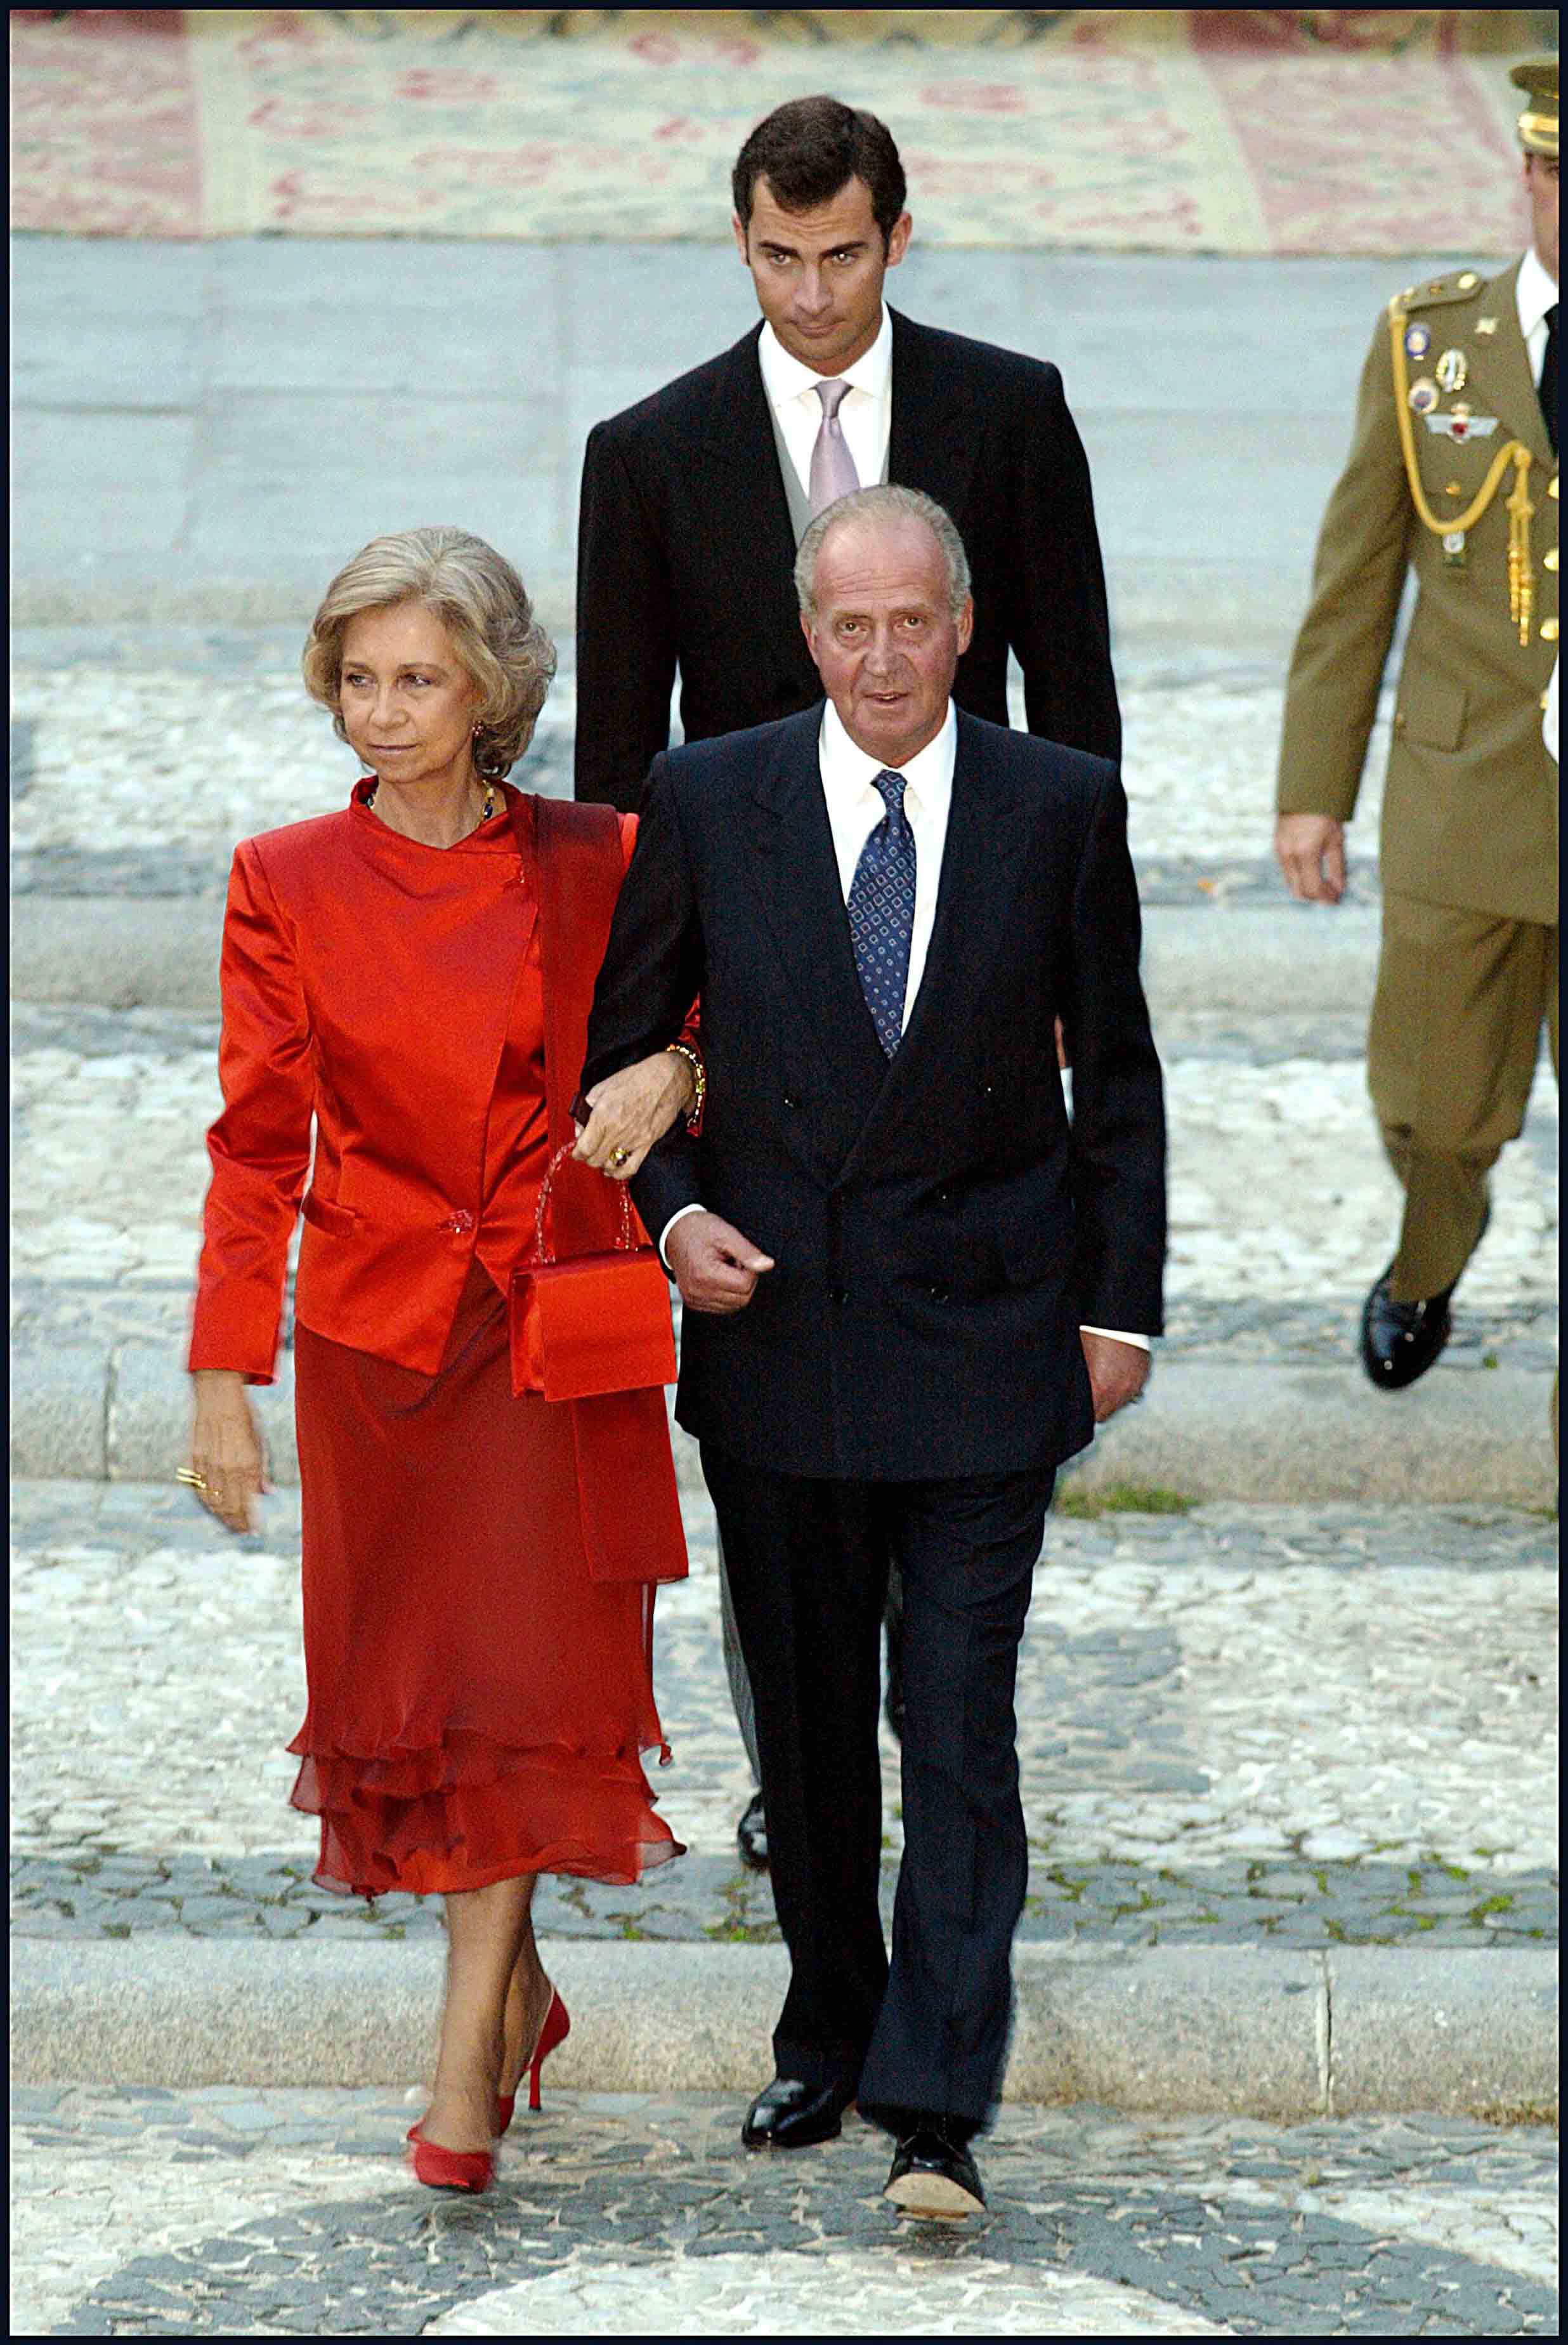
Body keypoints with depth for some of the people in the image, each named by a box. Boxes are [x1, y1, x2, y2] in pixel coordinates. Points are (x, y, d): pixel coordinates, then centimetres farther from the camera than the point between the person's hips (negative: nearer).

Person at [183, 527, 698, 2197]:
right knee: (404, 1677, 9)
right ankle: (516, 1992, 29)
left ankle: (466, 2063, -5)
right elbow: (257, 1145, -1)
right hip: (375, 1329, 1)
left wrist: (671, 1074, -14)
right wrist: (224, 1377, -4)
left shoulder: (592, 866, -3)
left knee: (524, 1672, -7)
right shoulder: (288, 885, -3)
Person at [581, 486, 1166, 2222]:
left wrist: (1120, 1308, 3)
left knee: (961, 1730, -7)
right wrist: (670, 1212, -9)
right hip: (775, 1323, 2)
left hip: (981, 1332, -1)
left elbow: (1115, 1072, 5)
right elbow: (618, 1040, 7)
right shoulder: (707, 802, -2)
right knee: (807, 1722, 12)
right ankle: (828, 2042, 28)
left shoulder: (1061, 807, -2)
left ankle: (934, 2110, -7)